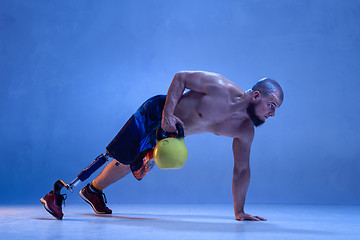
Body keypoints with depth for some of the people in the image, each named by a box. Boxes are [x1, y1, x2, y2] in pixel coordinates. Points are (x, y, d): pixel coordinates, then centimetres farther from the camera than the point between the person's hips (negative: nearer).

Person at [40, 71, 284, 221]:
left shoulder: (245, 131, -13)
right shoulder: (218, 86, -30)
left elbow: (242, 170, -3)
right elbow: (180, 77, -19)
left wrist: (239, 211, -3)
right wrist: (168, 114, -29)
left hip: (173, 136, 6)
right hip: (157, 113, -6)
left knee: (130, 164, 19)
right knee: (118, 158, -8)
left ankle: (94, 190, 42)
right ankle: (57, 195, 3)